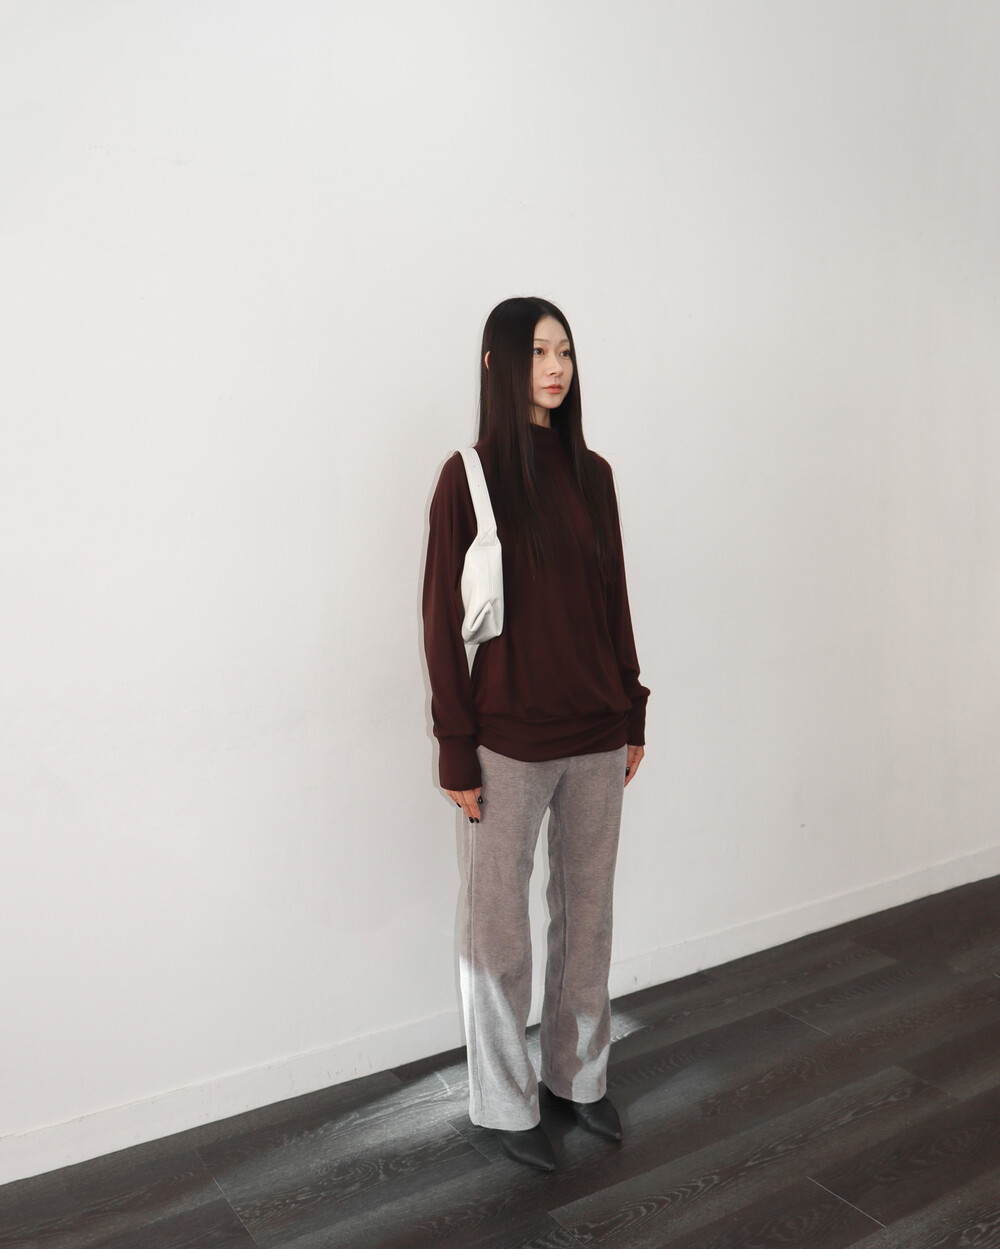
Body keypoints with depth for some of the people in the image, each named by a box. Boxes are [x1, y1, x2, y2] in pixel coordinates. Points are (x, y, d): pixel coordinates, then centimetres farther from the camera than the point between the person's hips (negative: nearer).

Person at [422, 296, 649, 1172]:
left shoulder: (590, 474, 6)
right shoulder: (469, 478, -9)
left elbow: (615, 601, 10)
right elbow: (445, 622, -9)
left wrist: (632, 717, 10)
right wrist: (457, 755, -10)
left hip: (596, 736, 5)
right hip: (509, 742, -5)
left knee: (588, 911, 17)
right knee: (500, 929, 9)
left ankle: (580, 1074, 38)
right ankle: (505, 1101, 30)